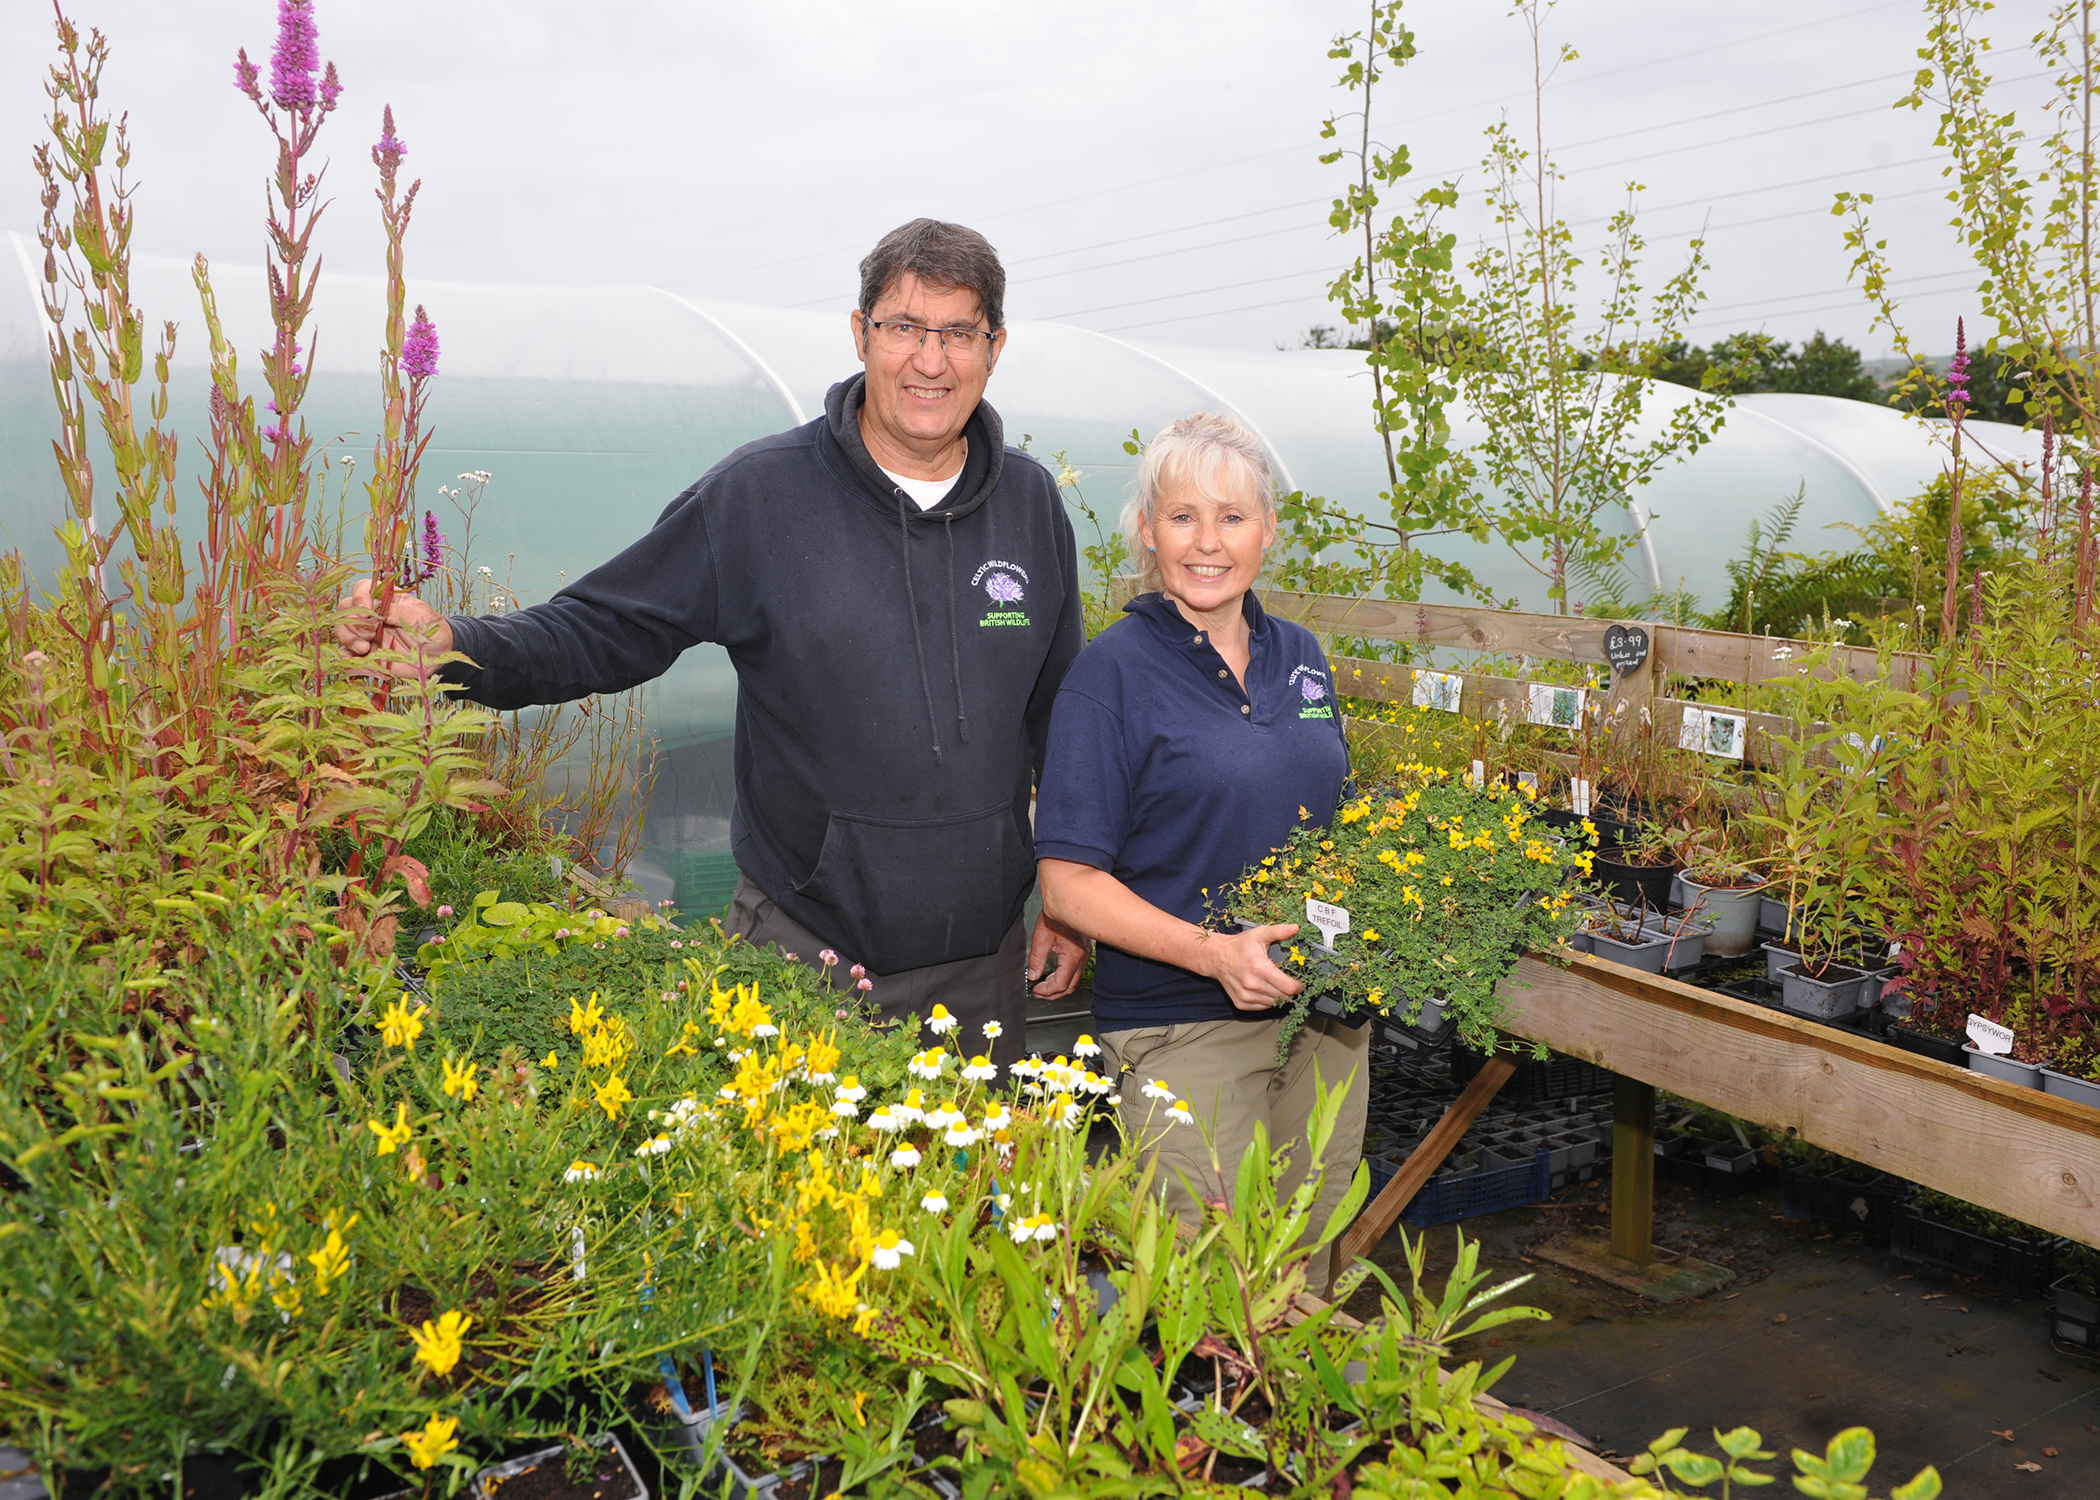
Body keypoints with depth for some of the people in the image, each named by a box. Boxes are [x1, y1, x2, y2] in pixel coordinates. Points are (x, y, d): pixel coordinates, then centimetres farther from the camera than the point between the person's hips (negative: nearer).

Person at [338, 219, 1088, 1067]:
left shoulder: (1032, 504, 5)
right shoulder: (757, 493, -5)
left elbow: (1063, 715, 12)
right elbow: (604, 631, -2)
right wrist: (453, 647, -20)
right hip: (800, 946, -3)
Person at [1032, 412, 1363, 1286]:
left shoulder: (1298, 656, 10)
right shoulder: (1113, 673, -9)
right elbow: (1068, 883, -12)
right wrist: (1211, 951, -22)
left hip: (1323, 1016, 6)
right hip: (1183, 1029, -5)